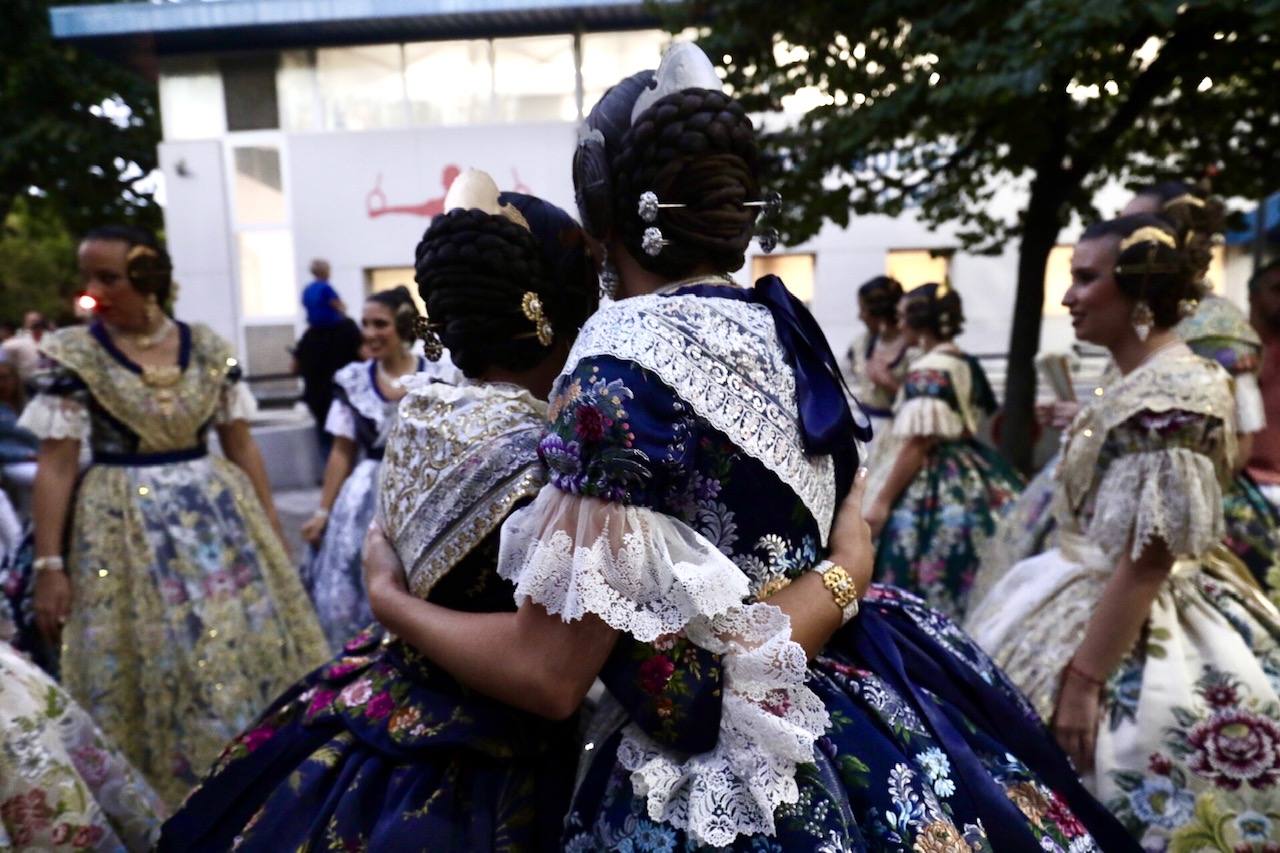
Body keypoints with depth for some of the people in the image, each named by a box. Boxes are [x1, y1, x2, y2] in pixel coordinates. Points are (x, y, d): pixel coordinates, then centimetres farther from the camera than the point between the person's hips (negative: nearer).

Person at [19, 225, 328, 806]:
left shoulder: (209, 349, 0)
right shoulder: (74, 355, -5)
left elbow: (242, 446, 5)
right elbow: (54, 466, -5)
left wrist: (271, 527, 5)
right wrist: (49, 564, -9)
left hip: (219, 513, 2)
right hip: (124, 525, -2)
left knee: (253, 650, 7)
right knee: (155, 665, 4)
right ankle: (167, 808, 26)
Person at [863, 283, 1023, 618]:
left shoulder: (927, 371, -17)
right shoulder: (964, 364, 12)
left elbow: (918, 443, -22)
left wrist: (882, 501, -19)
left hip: (932, 488, -10)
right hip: (967, 481, 10)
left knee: (925, 591, -4)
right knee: (955, 588, 13)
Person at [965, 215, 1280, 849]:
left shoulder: (1172, 393, -21)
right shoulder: (1137, 383, 7)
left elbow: (1149, 558, -24)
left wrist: (1081, 678, -24)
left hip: (1136, 638, -9)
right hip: (1097, 602, 9)